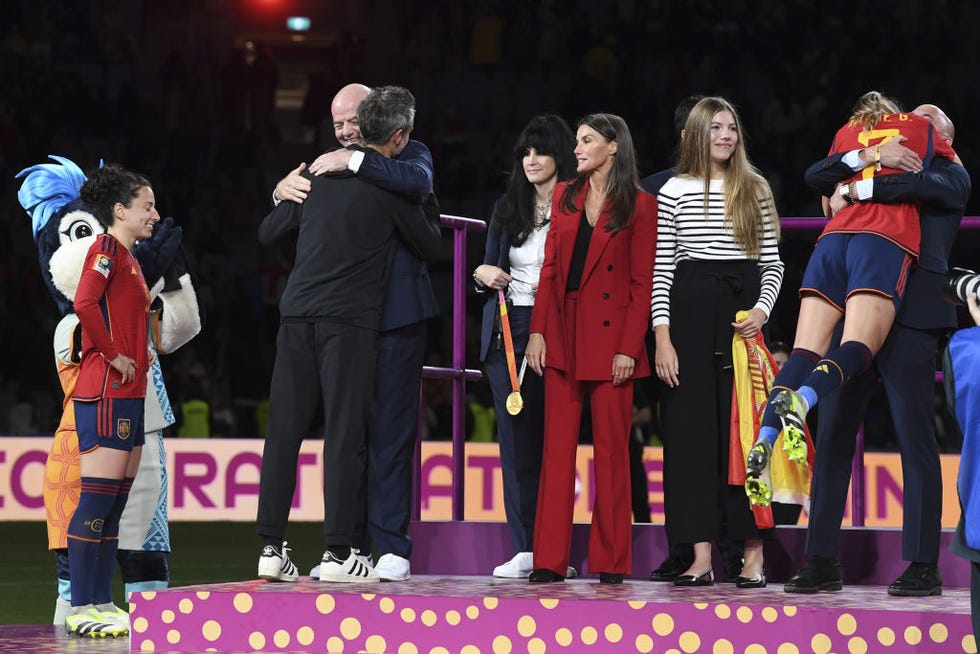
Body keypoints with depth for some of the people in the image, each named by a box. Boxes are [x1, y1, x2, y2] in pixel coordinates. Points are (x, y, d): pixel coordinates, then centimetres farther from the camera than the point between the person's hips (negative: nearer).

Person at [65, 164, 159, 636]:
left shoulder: (127, 257, 19)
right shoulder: (105, 249, -9)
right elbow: (84, 304, -25)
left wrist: (139, 357, 14)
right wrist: (114, 355, -17)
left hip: (128, 393, 10)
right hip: (105, 392, -10)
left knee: (115, 503, 10)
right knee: (96, 498, -9)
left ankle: (103, 605, 13)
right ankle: (81, 609, -8)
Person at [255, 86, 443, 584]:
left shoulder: (319, 171, 12)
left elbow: (268, 232, 20)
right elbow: (429, 246, 9)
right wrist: (425, 209, 28)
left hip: (297, 314, 5)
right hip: (348, 319, -5)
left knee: (285, 430, 5)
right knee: (344, 434, -3)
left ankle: (271, 548, 5)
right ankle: (337, 553, -5)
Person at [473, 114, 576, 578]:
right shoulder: (507, 208, 16)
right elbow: (489, 268, 19)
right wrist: (483, 275, -2)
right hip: (507, 330, 4)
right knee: (516, 434, 0)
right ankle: (524, 548, 1)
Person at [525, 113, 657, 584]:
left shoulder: (639, 206, -2)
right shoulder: (565, 197, 13)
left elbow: (643, 282, -5)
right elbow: (550, 269, 11)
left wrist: (629, 348, -12)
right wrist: (538, 331, 1)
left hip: (611, 336, -4)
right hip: (563, 334, 4)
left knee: (611, 449, 0)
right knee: (557, 447, 2)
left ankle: (610, 562, 5)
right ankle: (550, 560, 3)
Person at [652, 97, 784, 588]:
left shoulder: (756, 190, 9)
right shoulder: (675, 192, 6)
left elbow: (772, 262, 10)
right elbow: (661, 267, 4)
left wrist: (762, 310, -8)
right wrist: (662, 336, -4)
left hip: (743, 311, 0)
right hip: (690, 311, 0)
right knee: (691, 427, -2)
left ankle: (754, 553, 0)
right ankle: (701, 556, 0)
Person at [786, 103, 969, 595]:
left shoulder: (951, 177, 11)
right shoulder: (870, 172, 25)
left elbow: (919, 184, -10)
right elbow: (817, 177, 10)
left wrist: (852, 192, -4)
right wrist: (872, 156, -3)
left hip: (910, 317, -5)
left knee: (916, 443, -5)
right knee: (831, 439, 2)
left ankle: (923, 565, -3)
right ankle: (821, 560, 5)